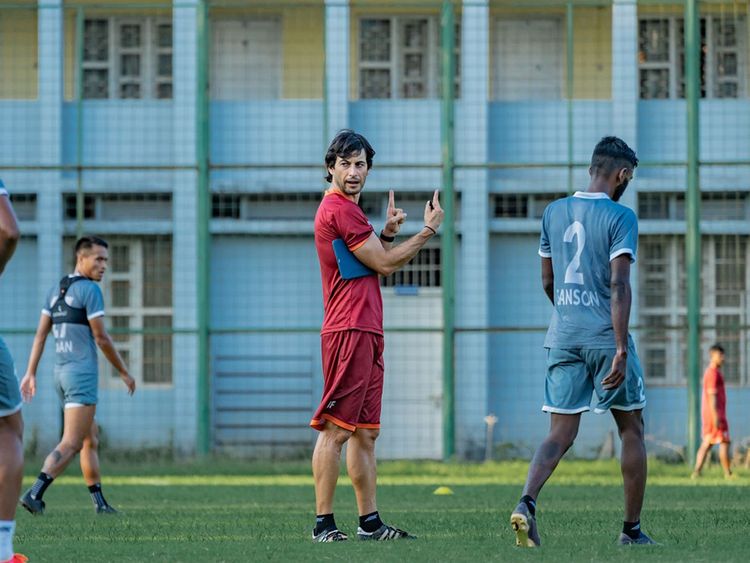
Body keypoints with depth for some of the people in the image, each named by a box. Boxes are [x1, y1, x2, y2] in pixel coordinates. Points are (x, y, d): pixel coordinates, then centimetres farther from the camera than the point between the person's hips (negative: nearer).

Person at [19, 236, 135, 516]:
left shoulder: (56, 289, 13)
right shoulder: (89, 290, -11)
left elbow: (41, 333, 11)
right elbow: (101, 338, -11)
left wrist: (31, 373, 11)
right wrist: (124, 372, -1)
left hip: (61, 372, 9)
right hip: (83, 373, -9)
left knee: (91, 441, 18)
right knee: (71, 444, -13)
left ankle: (99, 502, 20)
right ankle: (35, 493, -26)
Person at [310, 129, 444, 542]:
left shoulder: (344, 209, 21)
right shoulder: (340, 209, -12)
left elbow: (372, 263, 26)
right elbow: (384, 264, -10)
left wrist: (387, 234, 11)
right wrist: (429, 230, 0)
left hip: (366, 332, 11)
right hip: (349, 331, -11)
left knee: (365, 432, 11)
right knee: (335, 430, -11)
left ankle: (370, 522, 14)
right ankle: (323, 524, -12)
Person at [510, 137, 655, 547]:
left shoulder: (553, 213, 10)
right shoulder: (620, 217, -8)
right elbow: (619, 285, -16)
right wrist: (621, 351, -19)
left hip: (563, 338, 4)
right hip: (606, 337, -4)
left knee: (560, 434, 3)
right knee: (631, 429, 12)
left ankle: (527, 502, -24)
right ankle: (632, 529, 15)